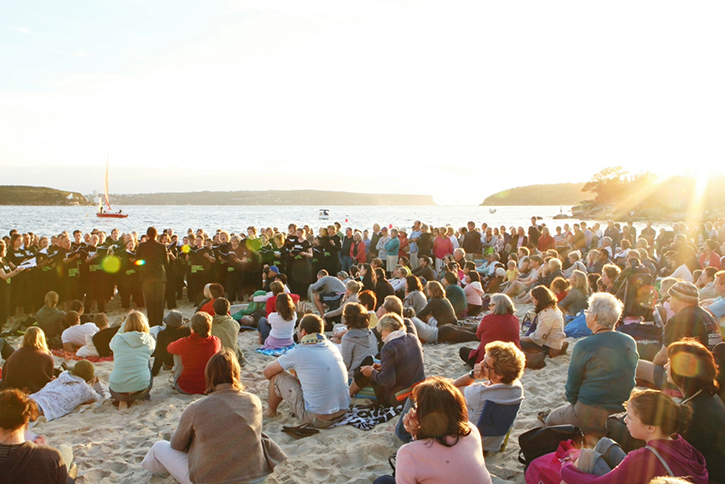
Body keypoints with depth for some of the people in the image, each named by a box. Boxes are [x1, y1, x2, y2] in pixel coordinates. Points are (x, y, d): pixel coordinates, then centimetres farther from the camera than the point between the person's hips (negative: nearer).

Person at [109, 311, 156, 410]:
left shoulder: (118, 340, -5)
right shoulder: (149, 340, -5)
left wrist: (125, 322, 25)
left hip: (117, 391, 1)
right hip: (141, 389, -1)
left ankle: (122, 400, 17)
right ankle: (145, 396, 32)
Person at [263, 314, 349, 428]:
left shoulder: (298, 352, -11)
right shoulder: (332, 347, 5)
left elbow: (267, 372, 3)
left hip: (317, 419, -6)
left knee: (277, 375, 8)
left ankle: (271, 411, 31)